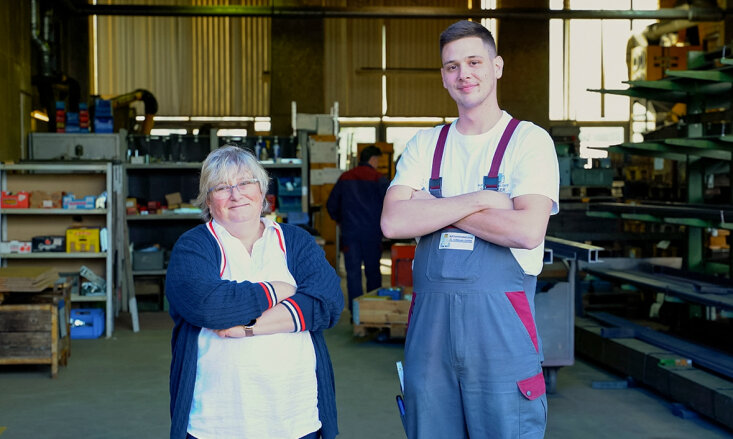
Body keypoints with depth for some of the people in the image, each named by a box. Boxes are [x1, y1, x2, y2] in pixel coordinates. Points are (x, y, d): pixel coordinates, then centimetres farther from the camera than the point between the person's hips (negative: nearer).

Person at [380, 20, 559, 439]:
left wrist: (434, 209, -9)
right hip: (429, 320, 4)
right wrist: (479, 200, -12)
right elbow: (393, 221, -4)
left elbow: (528, 231, -16)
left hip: (500, 323, -4)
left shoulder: (529, 140, -1)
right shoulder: (426, 144, 11)